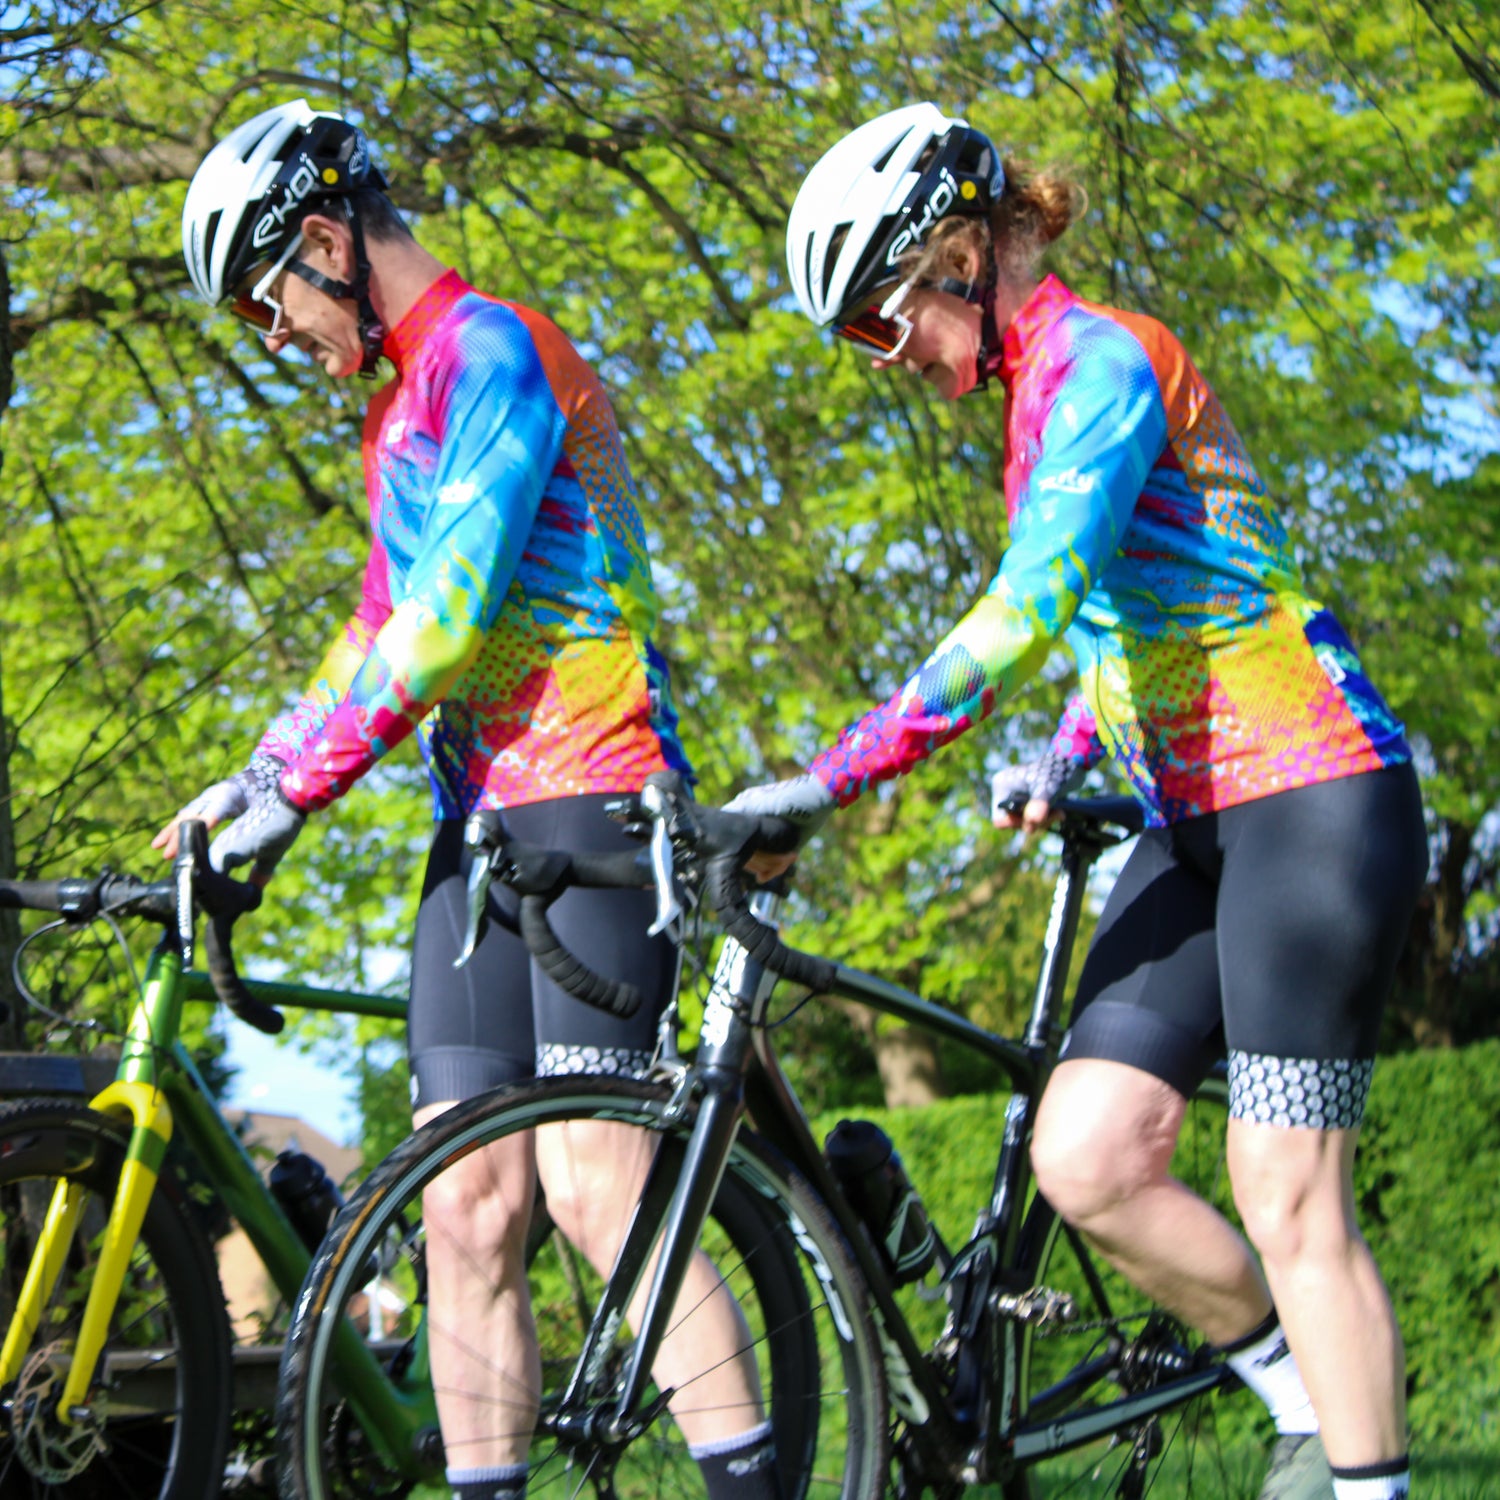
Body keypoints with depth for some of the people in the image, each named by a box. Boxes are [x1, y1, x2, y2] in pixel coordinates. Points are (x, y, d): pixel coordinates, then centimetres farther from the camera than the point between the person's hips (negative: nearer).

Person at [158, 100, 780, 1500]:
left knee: (593, 1186, -18)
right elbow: (381, 629, 27)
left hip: (590, 803, -9)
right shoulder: (402, 408, 23)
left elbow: (452, 609, -16)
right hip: (478, 821, 9)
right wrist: (246, 779, 16)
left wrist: (294, 784, -14)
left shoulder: (489, 349, -8)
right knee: (463, 1207, -1)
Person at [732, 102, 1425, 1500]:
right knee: (1082, 1156, -2)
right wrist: (1061, 757, 16)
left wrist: (826, 782, -27)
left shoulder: (1099, 359, -13)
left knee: (1287, 1201, -8)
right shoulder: (1036, 397, 16)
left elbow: (1025, 612, -26)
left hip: (1311, 803, -9)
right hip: (1195, 822, 9)